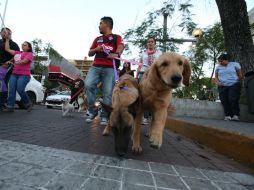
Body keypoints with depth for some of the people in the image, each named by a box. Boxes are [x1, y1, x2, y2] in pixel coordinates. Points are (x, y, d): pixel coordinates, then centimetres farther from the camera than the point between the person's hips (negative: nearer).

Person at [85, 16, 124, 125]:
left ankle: (104, 116, 4)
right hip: (95, 66, 4)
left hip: (109, 68, -3)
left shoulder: (116, 37, 14)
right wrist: (96, 49, 5)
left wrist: (116, 54, -30)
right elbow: (89, 53, 27)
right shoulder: (97, 39, 29)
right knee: (88, 85, -18)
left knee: (107, 92, -8)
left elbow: (121, 46, -7)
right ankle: (92, 111, -3)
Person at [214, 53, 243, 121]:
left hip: (234, 85, -2)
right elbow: (216, 77, 15)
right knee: (225, 101, -6)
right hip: (223, 86, 3)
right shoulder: (218, 67, 14)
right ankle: (228, 115, -2)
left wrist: (238, 82, 0)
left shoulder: (235, 64, 8)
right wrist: (217, 82, -4)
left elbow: (240, 75, 9)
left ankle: (235, 115, -13)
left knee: (233, 100, -19)